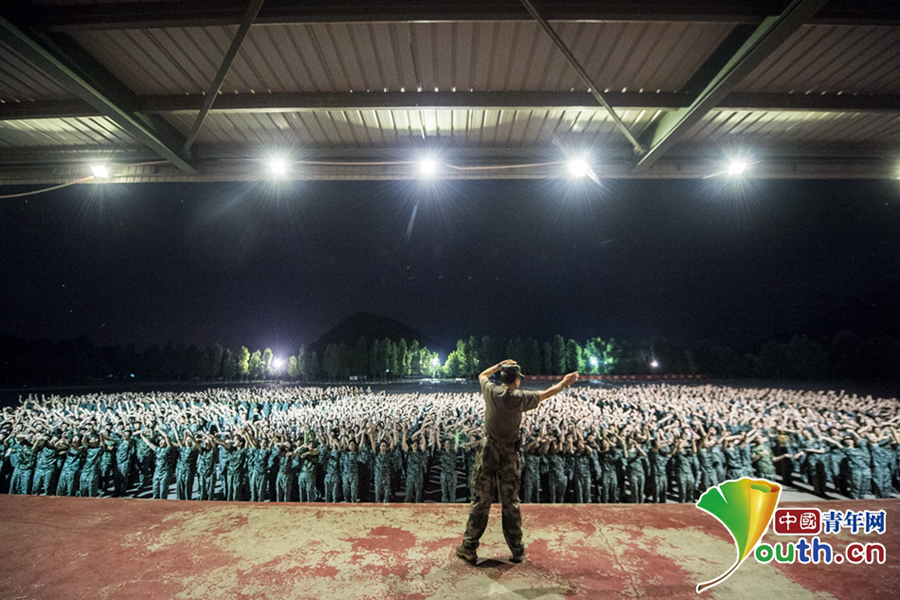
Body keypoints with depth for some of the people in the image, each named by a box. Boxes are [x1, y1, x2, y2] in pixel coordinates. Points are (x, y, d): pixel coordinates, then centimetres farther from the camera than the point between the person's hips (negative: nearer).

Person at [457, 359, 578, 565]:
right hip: (509, 455, -1)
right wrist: (565, 382, 21)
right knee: (511, 503, 12)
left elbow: (482, 375, 17)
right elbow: (546, 394, 6)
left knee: (480, 501, 8)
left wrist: (500, 364, 23)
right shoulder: (520, 397, -10)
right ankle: (517, 550, 25)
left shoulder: (490, 391, -6)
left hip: (488, 451, 1)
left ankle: (469, 548, 16)